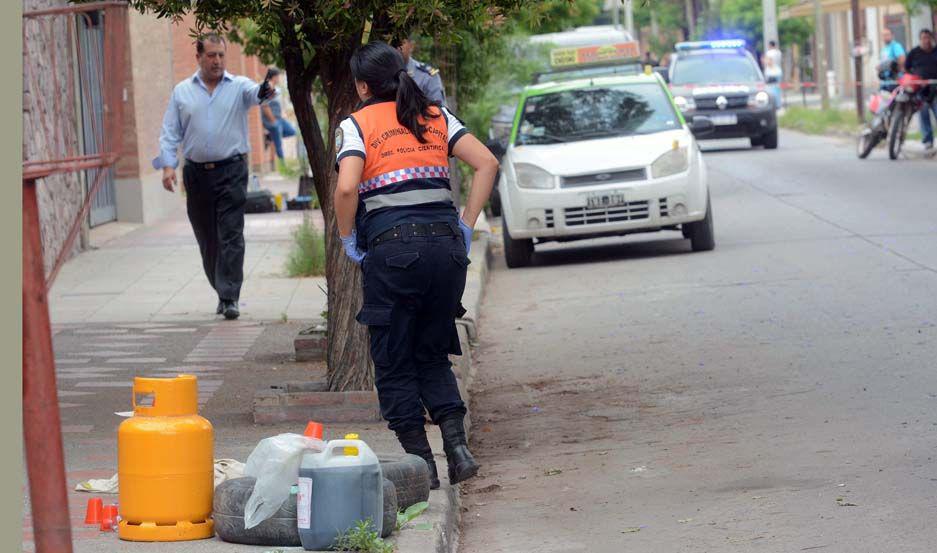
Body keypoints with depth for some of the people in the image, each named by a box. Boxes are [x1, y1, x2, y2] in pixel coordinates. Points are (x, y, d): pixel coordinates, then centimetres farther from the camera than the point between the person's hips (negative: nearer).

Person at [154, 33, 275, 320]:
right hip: (196, 173, 3)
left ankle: (230, 298, -12)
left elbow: (254, 93, -21)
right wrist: (167, 165, -6)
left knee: (231, 236, -10)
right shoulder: (182, 92, 8)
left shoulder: (238, 86, 1)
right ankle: (223, 292, 23)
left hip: (231, 170, -3)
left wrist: (264, 92, -45)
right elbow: (170, 133, 8)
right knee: (207, 239, 9)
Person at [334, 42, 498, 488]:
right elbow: (487, 163, 5)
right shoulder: (436, 116, 14)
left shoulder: (356, 125, 2)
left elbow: (347, 187, -14)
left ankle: (421, 464, 6)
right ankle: (456, 444, 1)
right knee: (433, 354, 19)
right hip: (446, 242, 4)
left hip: (392, 248, -4)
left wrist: (347, 238, 1)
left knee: (394, 364, 8)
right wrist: (466, 226, 9)